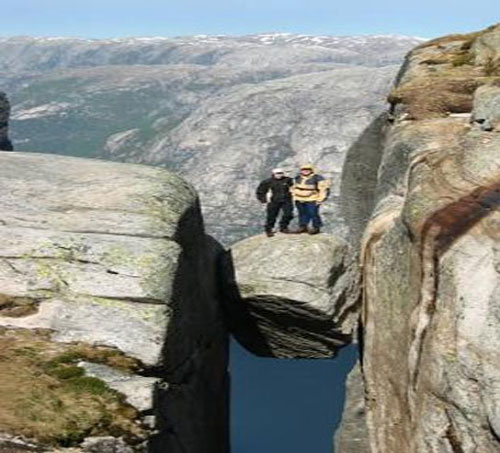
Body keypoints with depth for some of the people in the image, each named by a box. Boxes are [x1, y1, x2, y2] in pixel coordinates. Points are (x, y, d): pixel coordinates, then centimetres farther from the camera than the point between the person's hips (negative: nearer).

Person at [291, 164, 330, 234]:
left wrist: (320, 199, -13)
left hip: (312, 201, -6)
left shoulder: (317, 178, -11)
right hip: (300, 200, 6)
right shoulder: (298, 178, 8)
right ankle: (303, 227, 21)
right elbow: (294, 187, 24)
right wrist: (294, 197, 20)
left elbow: (324, 188, -9)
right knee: (302, 214, 10)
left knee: (313, 214, -8)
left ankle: (316, 228, 4)